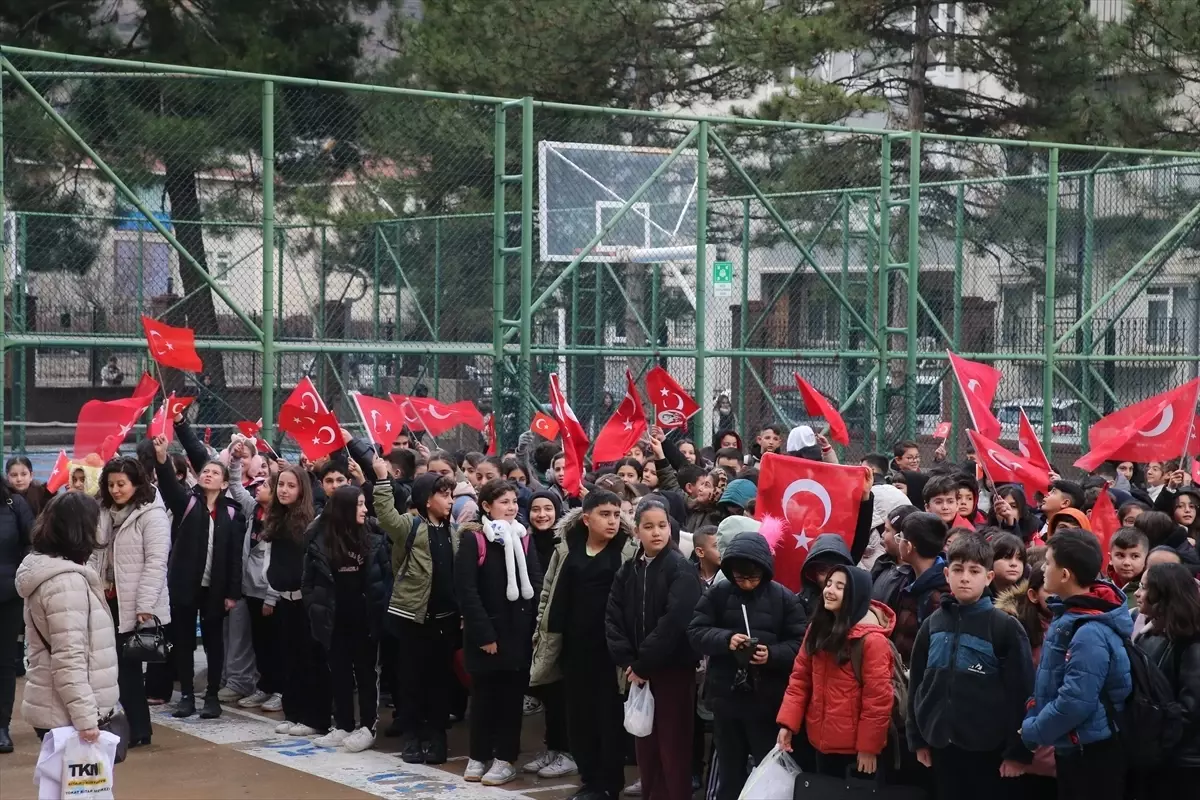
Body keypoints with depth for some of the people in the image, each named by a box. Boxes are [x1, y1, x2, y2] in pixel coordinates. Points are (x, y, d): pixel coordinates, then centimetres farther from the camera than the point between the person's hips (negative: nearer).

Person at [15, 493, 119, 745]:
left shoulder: (44, 570, 12)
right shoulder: (66, 582, -19)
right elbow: (69, 659, -24)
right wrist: (86, 717, -23)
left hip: (52, 708, 10)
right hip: (66, 714, -10)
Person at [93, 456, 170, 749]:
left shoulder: (152, 514, -9)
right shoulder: (104, 513, 14)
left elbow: (156, 562, -15)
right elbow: (96, 557, 15)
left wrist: (144, 606, -20)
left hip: (135, 607, -7)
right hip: (108, 601, 7)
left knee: (128, 666, -2)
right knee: (118, 666, 7)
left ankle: (138, 729, 8)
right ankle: (134, 726, 15)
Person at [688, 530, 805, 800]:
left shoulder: (783, 597, -4)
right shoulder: (717, 593, 1)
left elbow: (800, 644, -6)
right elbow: (695, 632, -2)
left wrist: (772, 654, -23)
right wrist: (725, 639, -19)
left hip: (767, 700, -2)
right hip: (726, 696, 2)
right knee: (729, 770, 16)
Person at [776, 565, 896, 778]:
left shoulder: (871, 639, -16)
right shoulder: (818, 628, 7)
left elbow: (878, 697, -17)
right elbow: (800, 678, 7)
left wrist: (869, 746, -16)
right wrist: (787, 722, -2)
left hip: (855, 746, -7)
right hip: (822, 739, 7)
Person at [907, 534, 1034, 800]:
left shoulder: (1005, 627, -7)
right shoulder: (933, 624, 6)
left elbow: (1021, 691, -8)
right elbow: (917, 683, 11)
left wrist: (1018, 750, -10)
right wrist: (917, 737, 10)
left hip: (987, 747, -4)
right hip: (940, 744, 4)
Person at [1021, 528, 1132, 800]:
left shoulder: (1090, 633, -25)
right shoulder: (1070, 615, 4)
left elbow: (1075, 701, -28)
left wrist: (1031, 731, -15)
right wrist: (1034, 723, 5)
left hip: (1093, 754, -9)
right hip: (1071, 749, 9)